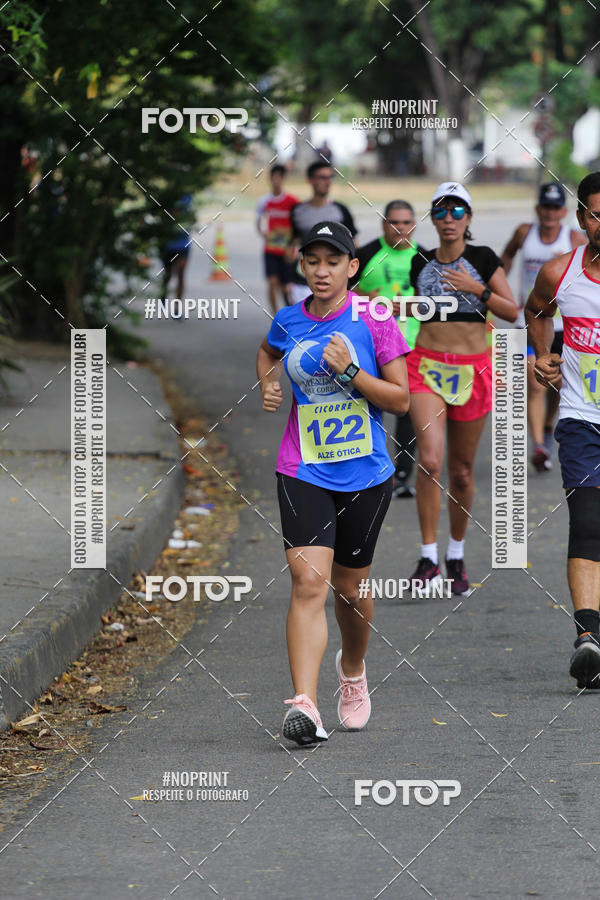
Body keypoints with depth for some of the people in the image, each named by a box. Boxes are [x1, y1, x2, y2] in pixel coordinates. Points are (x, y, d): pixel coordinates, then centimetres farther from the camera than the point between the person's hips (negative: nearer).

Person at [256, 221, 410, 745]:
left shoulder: (374, 320, -6)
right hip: (304, 471, 0)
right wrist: (268, 385, 9)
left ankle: (353, 669, 44)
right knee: (309, 582, -16)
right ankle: (304, 706, -24)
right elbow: (268, 352, 28)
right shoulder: (289, 321, 3)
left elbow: (401, 400, -6)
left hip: (366, 474, 0)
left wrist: (350, 372, -18)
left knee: (350, 586, 13)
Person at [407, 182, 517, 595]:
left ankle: (457, 556, 24)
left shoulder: (483, 259, -1)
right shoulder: (421, 263, 7)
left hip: (472, 370, -1)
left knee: (462, 471, 7)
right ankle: (429, 557, -13)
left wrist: (478, 289, -15)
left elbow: (513, 312, -3)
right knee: (429, 460, -18)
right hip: (427, 366, 1)